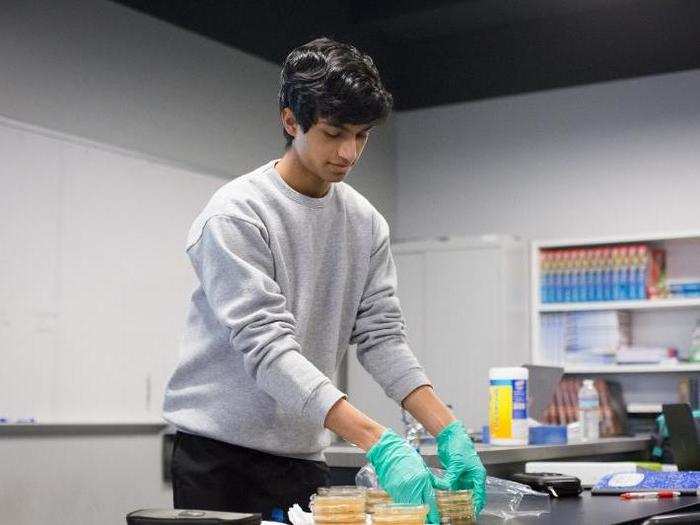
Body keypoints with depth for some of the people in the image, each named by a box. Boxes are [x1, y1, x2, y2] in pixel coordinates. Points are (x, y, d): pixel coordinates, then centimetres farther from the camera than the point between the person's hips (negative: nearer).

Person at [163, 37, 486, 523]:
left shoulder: (366, 223, 6)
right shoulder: (237, 213, -14)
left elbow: (382, 336, 3)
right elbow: (267, 347, -23)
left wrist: (448, 431, -12)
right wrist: (378, 443, -31)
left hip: (304, 458, 5)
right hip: (220, 454, -5)